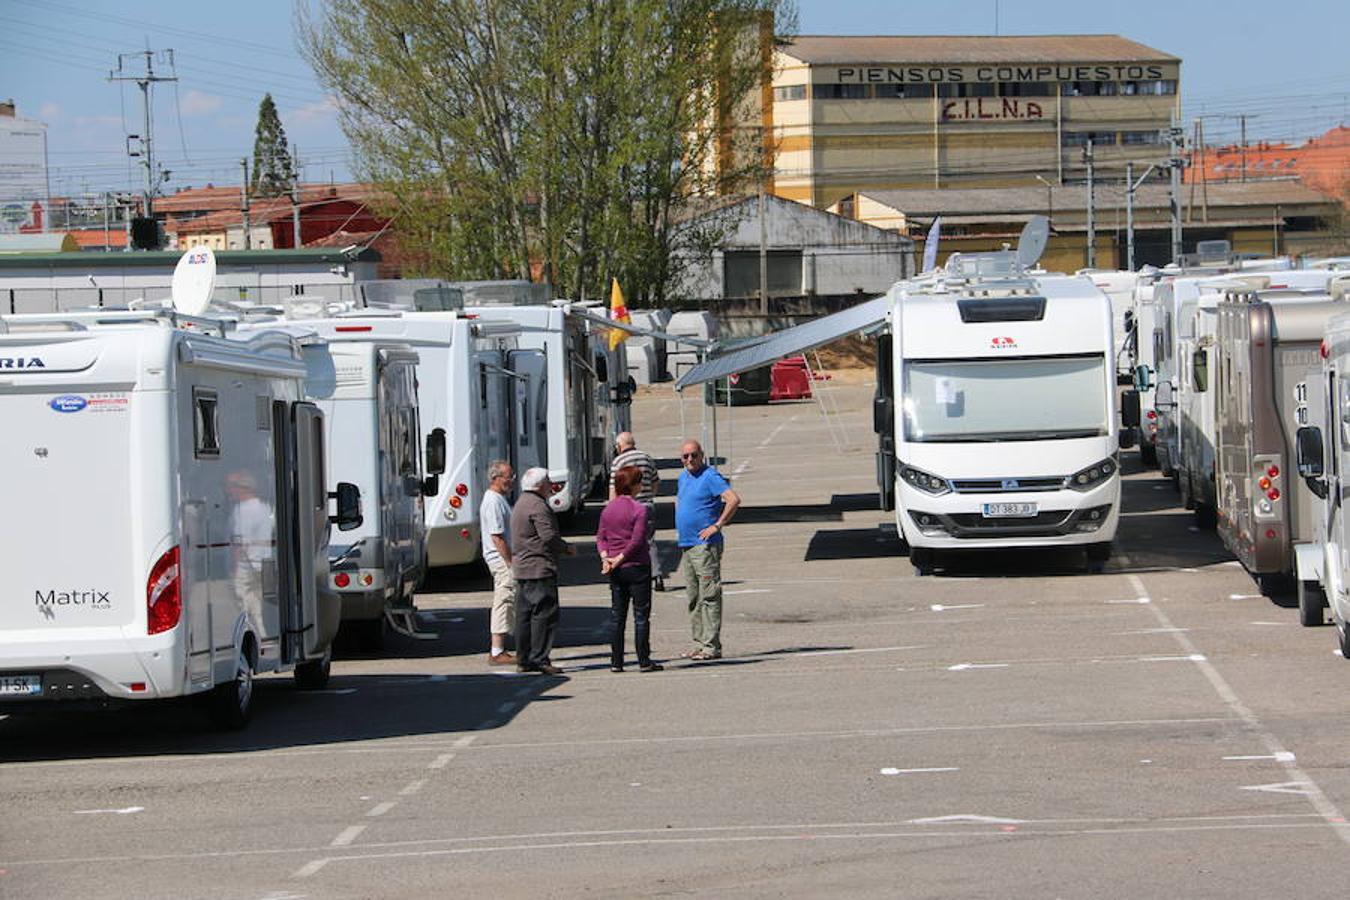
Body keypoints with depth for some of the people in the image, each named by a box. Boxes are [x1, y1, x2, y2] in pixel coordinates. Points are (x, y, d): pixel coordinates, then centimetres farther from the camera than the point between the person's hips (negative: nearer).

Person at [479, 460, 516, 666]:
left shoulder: (499, 499, 16)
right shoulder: (493, 502, -17)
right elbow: (497, 537, -22)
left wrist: (512, 561, 21)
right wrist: (511, 563, -21)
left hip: (504, 558, 11)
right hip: (501, 558, -11)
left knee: (502, 604, 14)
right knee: (504, 602, -9)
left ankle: (497, 650, 18)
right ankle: (497, 652, -8)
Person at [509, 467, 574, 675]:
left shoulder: (521, 504, 20)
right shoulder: (537, 506, -14)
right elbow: (549, 536, -21)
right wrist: (567, 548, -5)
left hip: (521, 567, 10)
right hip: (539, 568, -10)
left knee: (524, 615, 11)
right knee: (544, 614, -8)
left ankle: (523, 659, 13)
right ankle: (540, 659, -11)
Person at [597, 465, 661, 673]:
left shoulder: (608, 509, 7)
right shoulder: (639, 509, -13)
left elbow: (600, 537, 5)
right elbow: (637, 541, -17)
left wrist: (605, 557, -5)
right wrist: (619, 559, -10)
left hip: (616, 570, 6)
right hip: (637, 567, -6)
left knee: (617, 616, 10)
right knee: (641, 615, 1)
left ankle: (616, 662, 9)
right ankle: (644, 661, 2)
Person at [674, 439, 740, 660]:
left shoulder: (710, 477, -11)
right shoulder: (683, 477, 16)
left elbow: (733, 500, -22)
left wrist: (717, 526, -19)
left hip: (705, 545, -9)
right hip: (686, 545, 9)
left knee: (709, 596, -9)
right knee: (693, 598, 11)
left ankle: (711, 646, -10)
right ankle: (699, 643, 15)